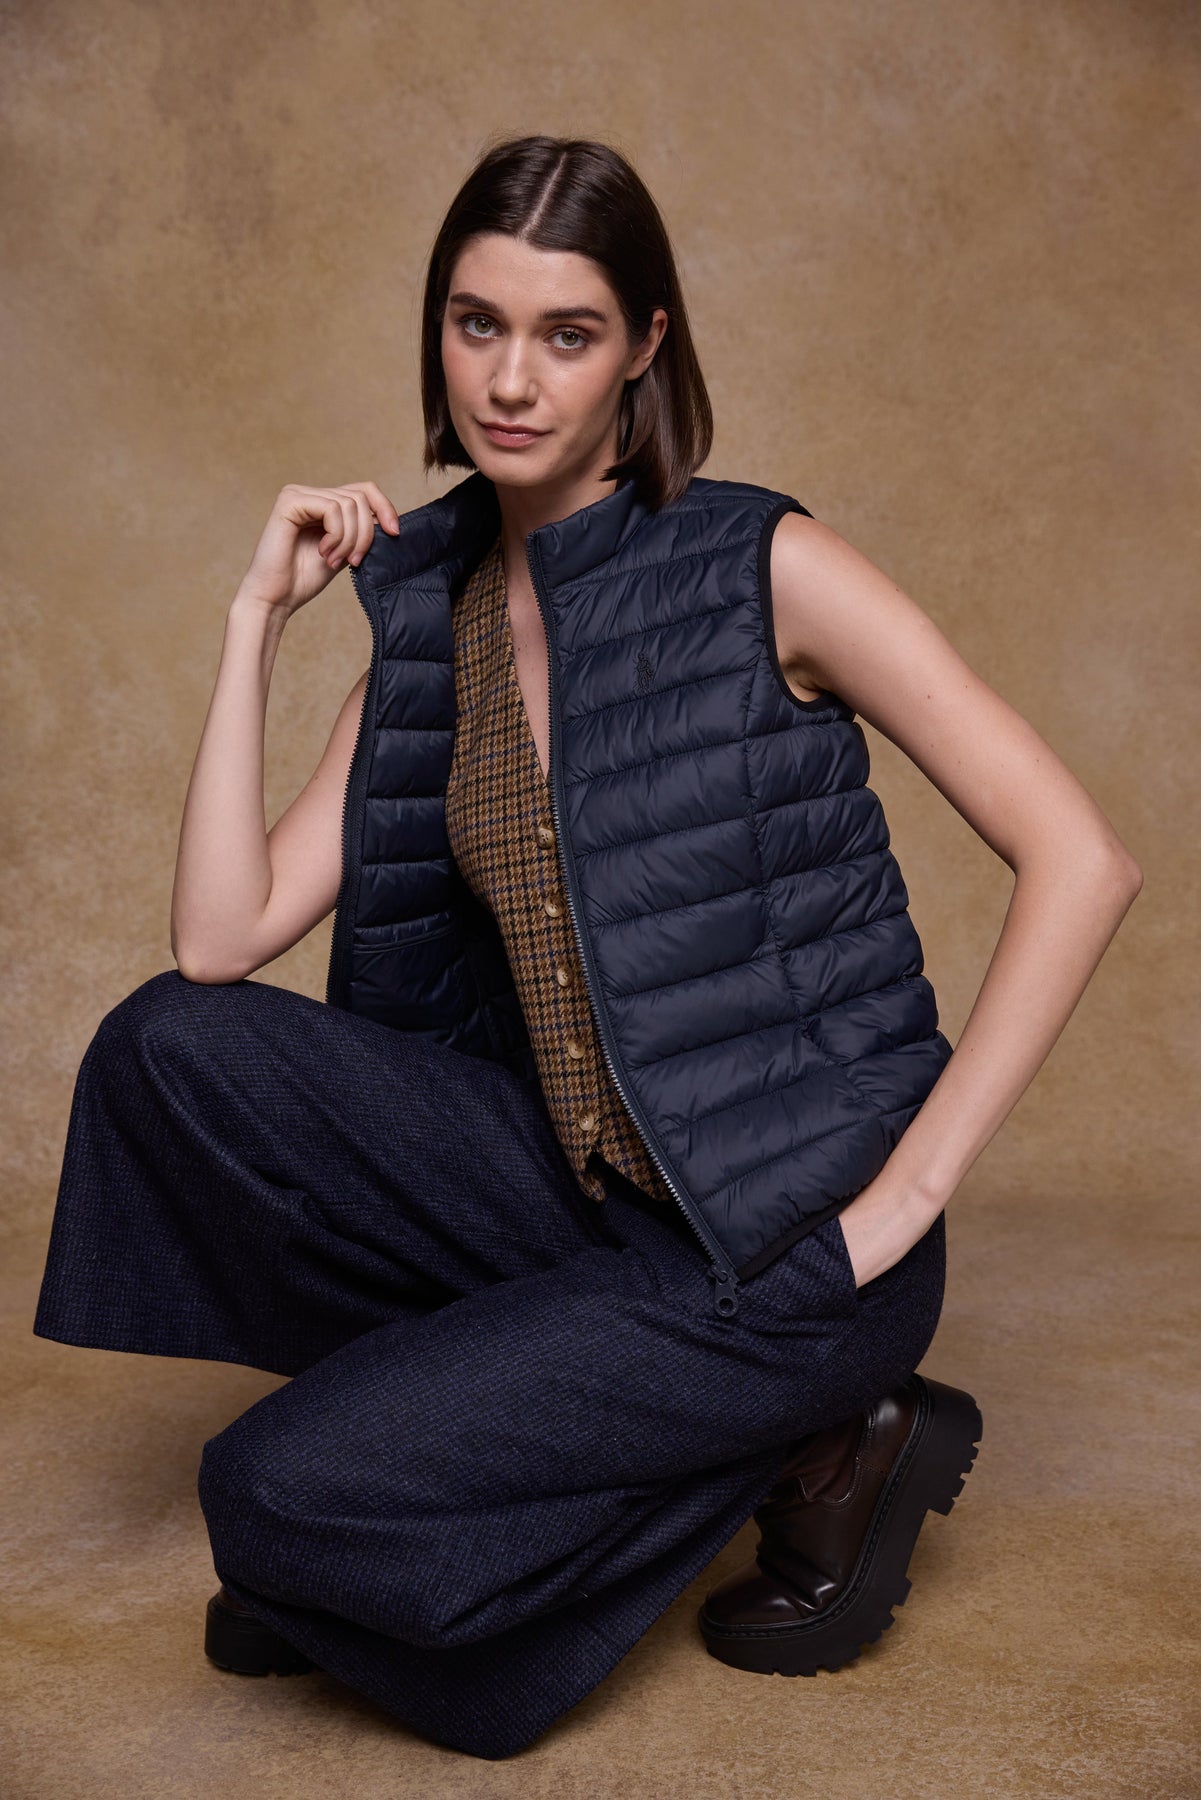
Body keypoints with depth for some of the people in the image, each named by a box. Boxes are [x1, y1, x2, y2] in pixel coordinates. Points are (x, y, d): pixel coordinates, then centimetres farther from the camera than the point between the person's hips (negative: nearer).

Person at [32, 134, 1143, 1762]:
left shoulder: (764, 570, -11)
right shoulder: (428, 620, 6)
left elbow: (1082, 862, -15)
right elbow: (222, 943, -3)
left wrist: (910, 1186, -17)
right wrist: (259, 618, -5)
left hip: (791, 1233, -5)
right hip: (580, 1185, 6)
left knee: (281, 1494, -16)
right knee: (171, 1048, -8)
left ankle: (813, 1443, 1)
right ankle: (452, 1396, 5)